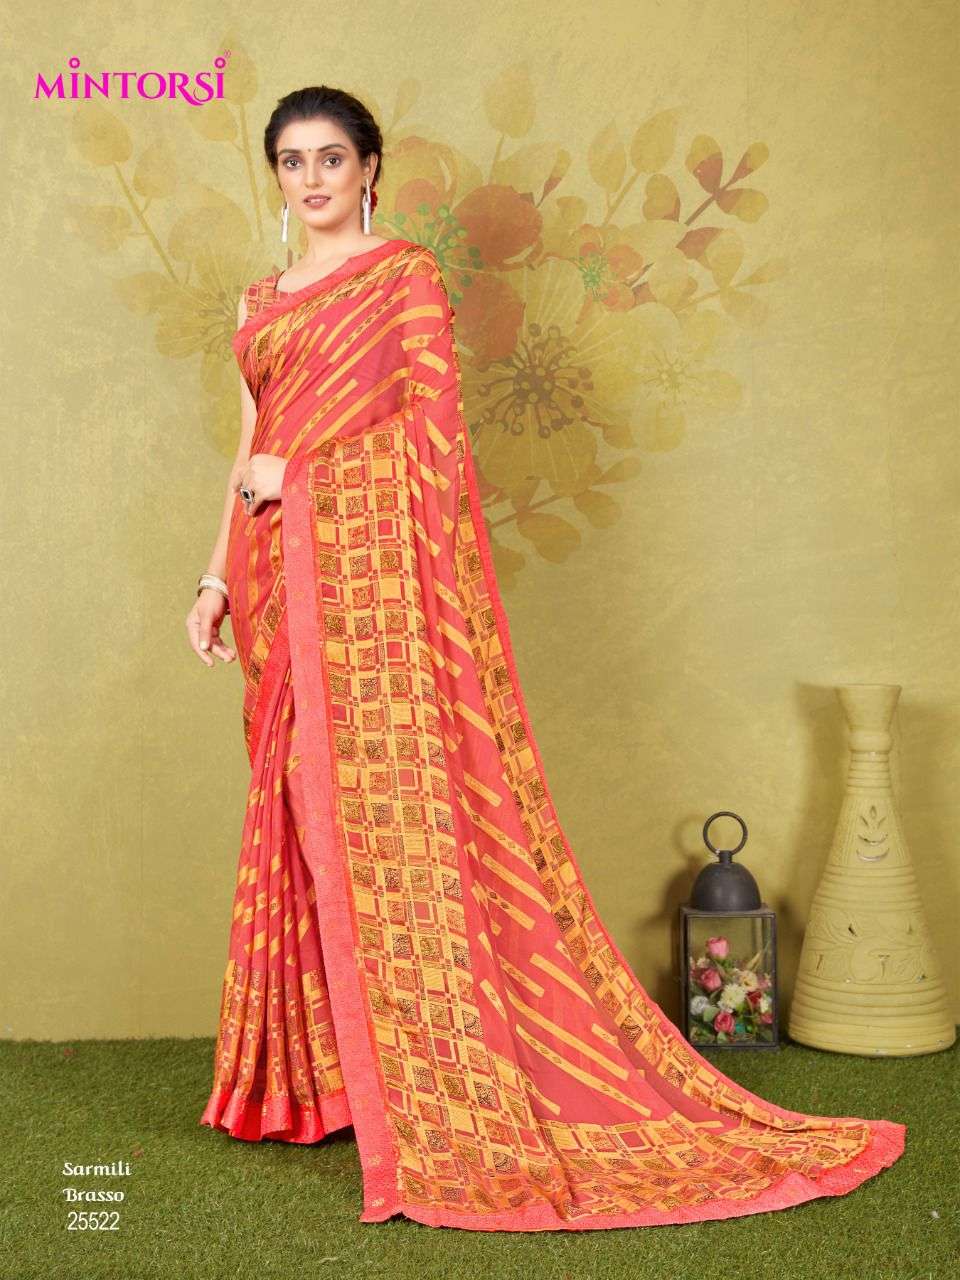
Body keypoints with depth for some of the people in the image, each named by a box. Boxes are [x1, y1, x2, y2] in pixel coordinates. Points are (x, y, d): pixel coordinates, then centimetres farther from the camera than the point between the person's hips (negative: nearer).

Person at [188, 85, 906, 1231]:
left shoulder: (403, 272, 2)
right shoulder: (261, 300, 21)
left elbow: (435, 418, -7)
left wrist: (295, 471, -8)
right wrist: (217, 576, 13)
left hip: (370, 563, -7)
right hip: (283, 578, 7)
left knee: (387, 797, -9)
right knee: (304, 809, 6)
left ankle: (434, 1097, -2)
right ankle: (321, 1076, 14)